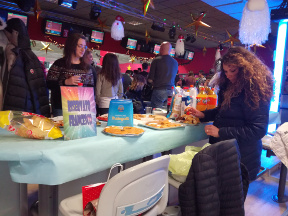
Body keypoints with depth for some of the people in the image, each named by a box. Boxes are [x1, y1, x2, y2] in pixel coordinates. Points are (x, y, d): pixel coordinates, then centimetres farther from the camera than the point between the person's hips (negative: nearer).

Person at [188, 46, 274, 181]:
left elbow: (258, 130, -21)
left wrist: (220, 132, -21)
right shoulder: (230, 87, 8)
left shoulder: (255, 92, -18)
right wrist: (203, 115, 1)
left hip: (241, 158, -7)